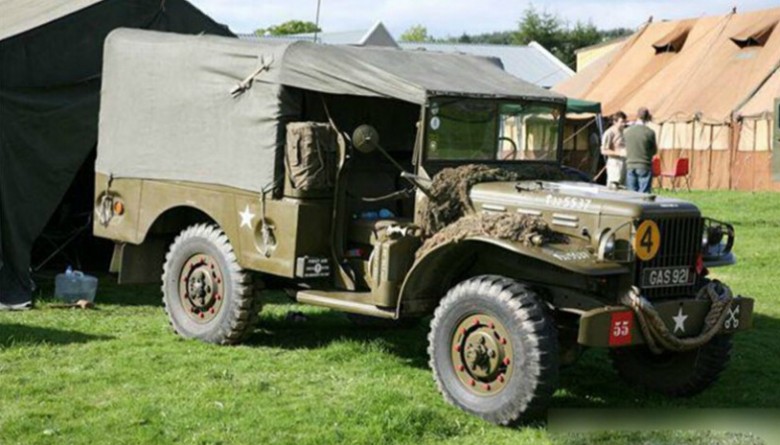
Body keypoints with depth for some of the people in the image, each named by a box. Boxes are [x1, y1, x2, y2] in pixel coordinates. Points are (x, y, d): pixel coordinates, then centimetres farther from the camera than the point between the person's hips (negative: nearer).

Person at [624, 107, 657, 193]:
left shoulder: (627, 131, -2)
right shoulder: (650, 132, -11)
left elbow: (626, 149, 7)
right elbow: (654, 151, 0)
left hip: (630, 167, 3)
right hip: (644, 167, -3)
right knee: (644, 194, 0)